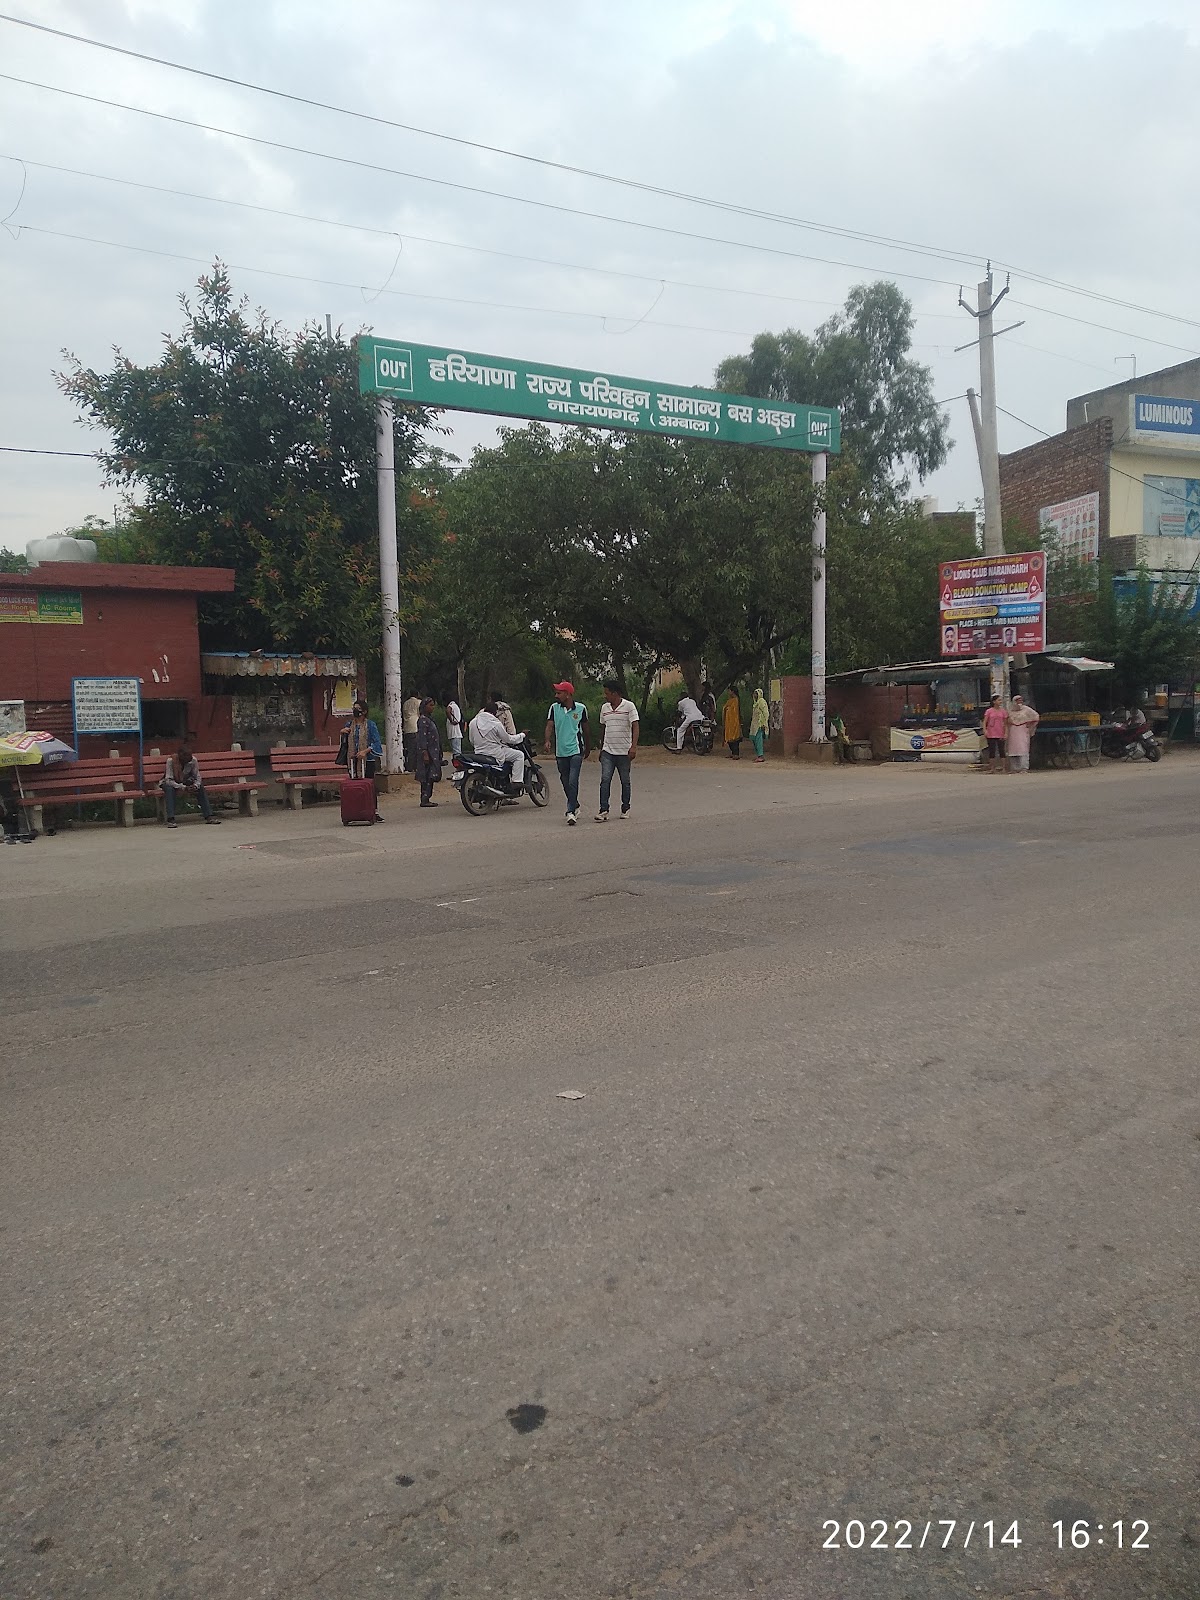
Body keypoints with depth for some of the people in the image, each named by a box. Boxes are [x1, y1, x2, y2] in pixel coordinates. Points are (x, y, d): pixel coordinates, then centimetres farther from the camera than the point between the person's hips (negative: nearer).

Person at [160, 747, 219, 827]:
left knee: (200, 786, -20)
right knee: (169, 788, -37)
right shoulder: (171, 760, -28)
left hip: (185, 782, 4)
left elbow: (197, 777, -12)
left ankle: (208, 816, -19)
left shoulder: (193, 760, -17)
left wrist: (195, 786, -35)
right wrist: (184, 788, -43)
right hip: (171, 782, -4)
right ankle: (170, 819, -41)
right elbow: (168, 780, -31)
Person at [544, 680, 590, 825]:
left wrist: (588, 748, 22)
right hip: (560, 752, 3)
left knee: (573, 782, -14)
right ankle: (575, 807, 31)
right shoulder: (554, 708, 3)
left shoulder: (581, 708, 0)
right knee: (565, 783, 12)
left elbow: (585, 729, 12)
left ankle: (571, 811, -14)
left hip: (576, 750, -3)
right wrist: (547, 741, -25)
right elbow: (549, 726, -6)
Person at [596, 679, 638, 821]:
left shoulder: (629, 706, -5)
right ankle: (603, 810, -13)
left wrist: (633, 746, -22)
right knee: (605, 779, -10)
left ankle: (625, 808, 21)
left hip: (624, 751, -3)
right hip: (607, 751, 3)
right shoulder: (604, 708, 10)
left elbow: (635, 727, -10)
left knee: (625, 781, 7)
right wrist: (601, 748, 21)